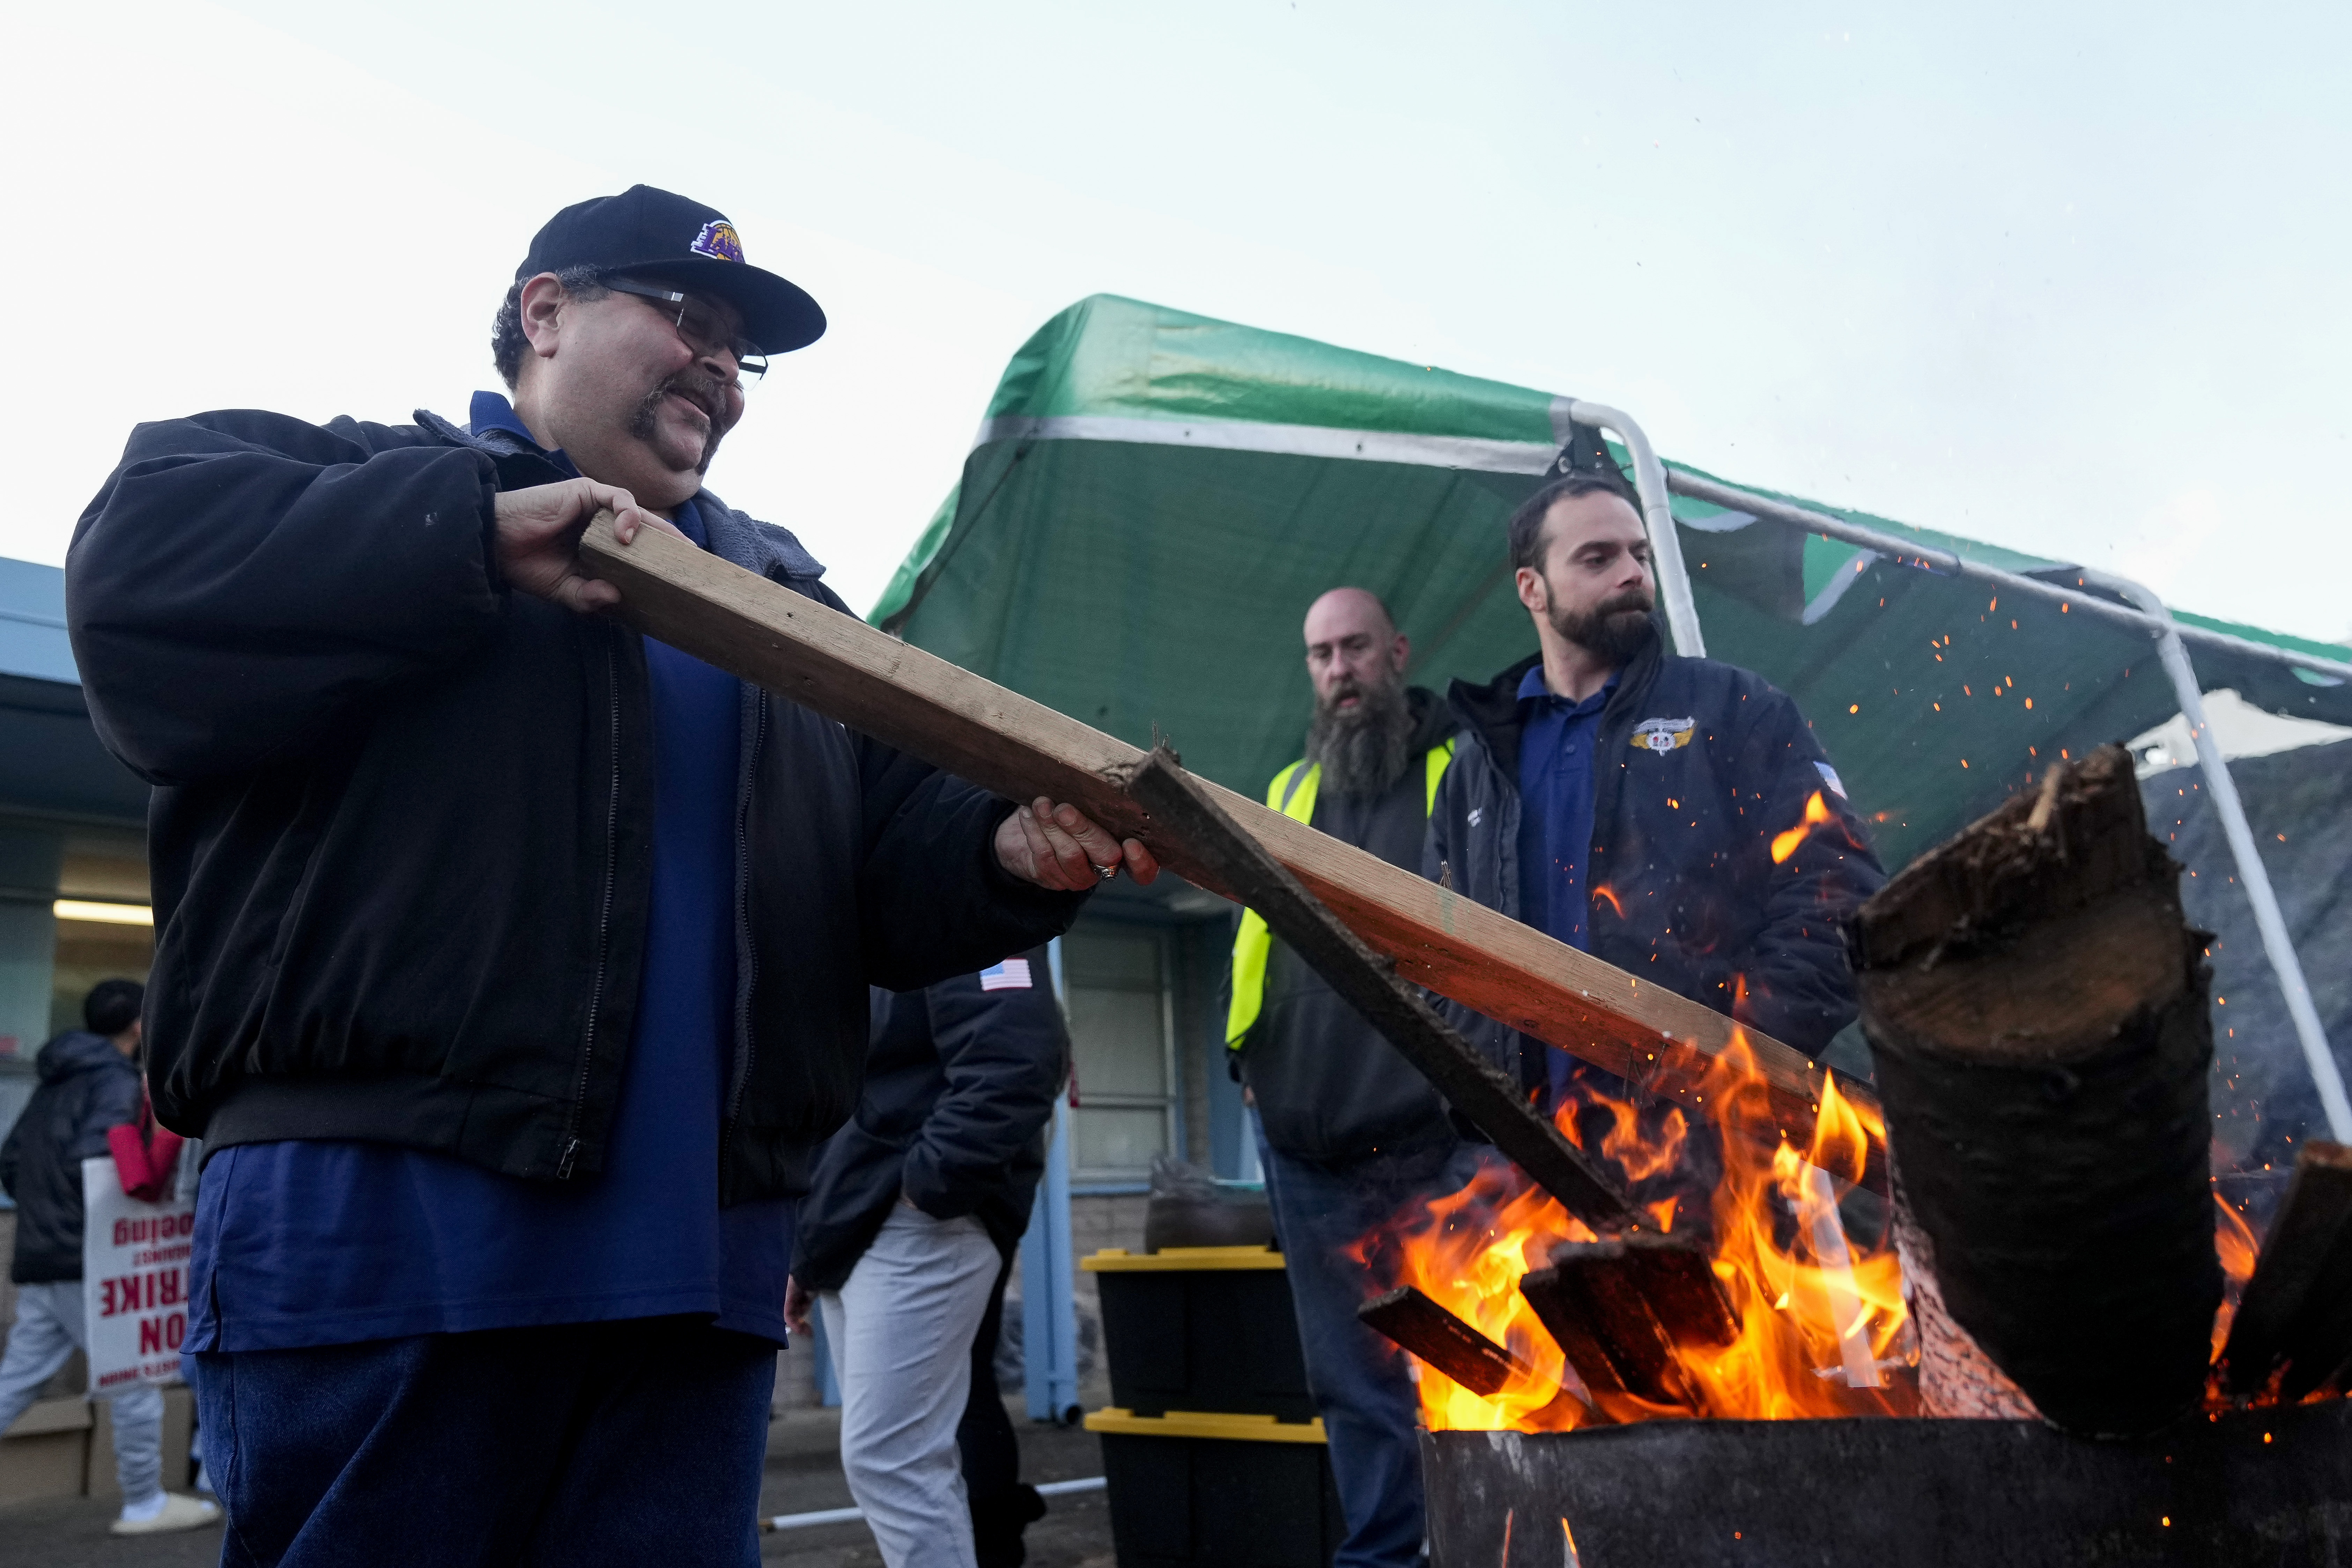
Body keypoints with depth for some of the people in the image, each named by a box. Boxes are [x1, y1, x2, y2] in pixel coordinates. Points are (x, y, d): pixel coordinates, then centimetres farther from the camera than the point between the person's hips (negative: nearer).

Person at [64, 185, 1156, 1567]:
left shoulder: (785, 599, 20)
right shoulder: (358, 473, 9)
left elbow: (898, 873, 13)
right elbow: (138, 560, -12)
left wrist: (1006, 856, -9)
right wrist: (476, 537, -17)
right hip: (376, 1217, -4)